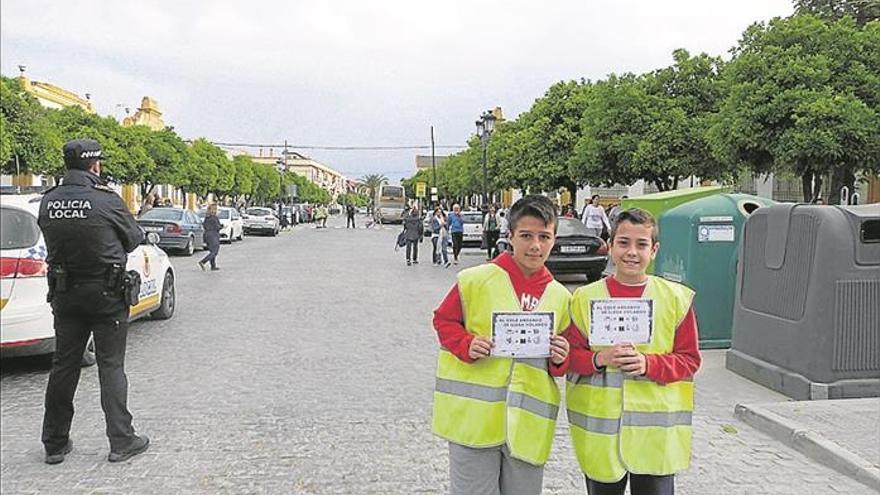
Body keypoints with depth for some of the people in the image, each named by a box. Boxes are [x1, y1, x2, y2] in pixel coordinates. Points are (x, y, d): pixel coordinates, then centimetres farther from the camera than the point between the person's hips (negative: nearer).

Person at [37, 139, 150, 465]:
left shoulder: (48, 202, 0)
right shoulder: (106, 200, -15)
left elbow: (53, 240, 9)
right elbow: (134, 238, -3)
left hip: (64, 294, 5)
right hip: (106, 294, -5)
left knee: (63, 365, 13)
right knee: (111, 367, 3)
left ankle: (55, 444, 22)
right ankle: (122, 442, 8)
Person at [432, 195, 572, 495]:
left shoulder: (560, 297, 8)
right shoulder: (477, 279, -5)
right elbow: (444, 320, 3)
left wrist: (559, 360, -5)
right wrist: (467, 345, -14)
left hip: (529, 423, 4)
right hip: (475, 415, -3)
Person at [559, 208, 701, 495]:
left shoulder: (676, 298, 1)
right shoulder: (585, 298, 1)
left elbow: (689, 359, 1)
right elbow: (569, 356, 3)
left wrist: (649, 363, -16)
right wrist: (599, 359, -17)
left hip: (657, 431, 0)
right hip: (599, 430, 1)